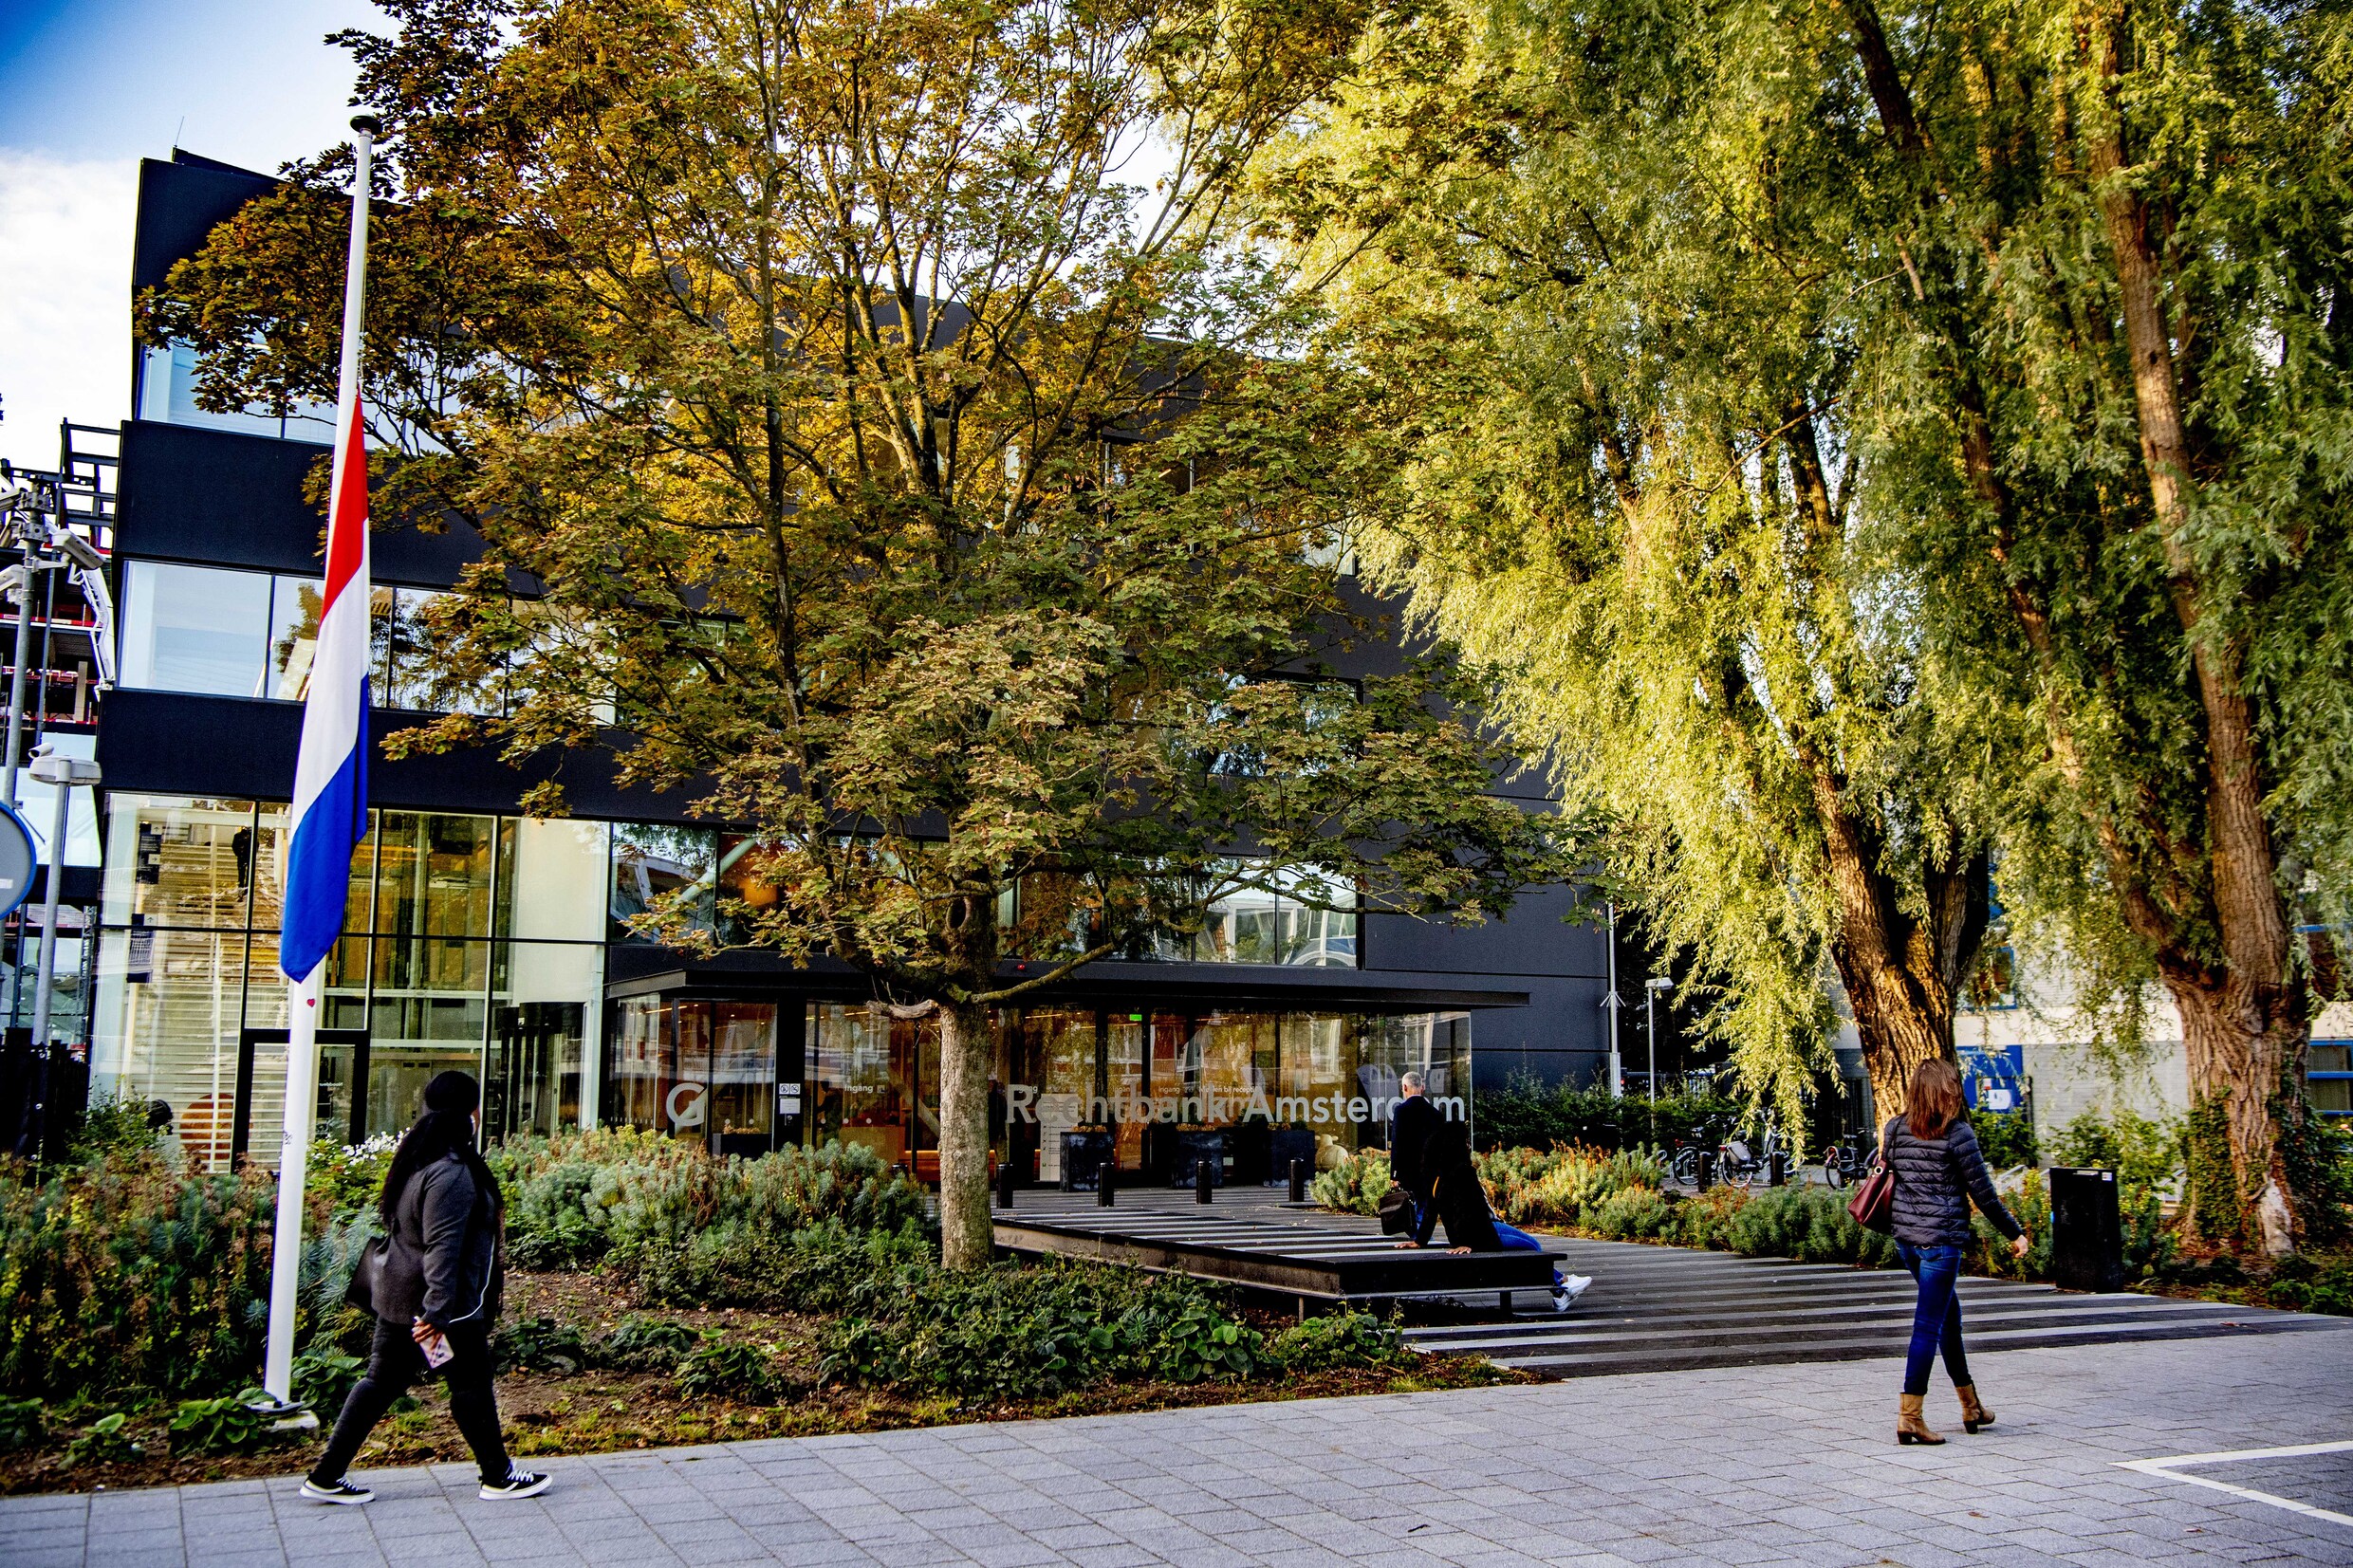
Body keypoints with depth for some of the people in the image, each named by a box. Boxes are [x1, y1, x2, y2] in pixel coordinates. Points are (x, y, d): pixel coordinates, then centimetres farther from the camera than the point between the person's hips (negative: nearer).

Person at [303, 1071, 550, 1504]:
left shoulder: (417, 1159, 8)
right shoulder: (451, 1173, -24)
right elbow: (442, 1247, -28)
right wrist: (438, 1311, -29)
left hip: (399, 1297, 9)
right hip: (441, 1303, -9)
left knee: (381, 1382, 14)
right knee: (472, 1386, 6)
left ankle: (326, 1476, 16)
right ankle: (498, 1476, 19)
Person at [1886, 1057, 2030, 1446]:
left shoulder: (1896, 1129, 4)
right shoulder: (1957, 1133, -11)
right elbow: (1983, 1192, -7)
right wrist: (2015, 1232, 4)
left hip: (1906, 1237, 6)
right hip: (1942, 1239, -6)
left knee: (1949, 1316, 20)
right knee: (1928, 1326, -3)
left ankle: (1971, 1406, 32)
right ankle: (1909, 1415, -6)